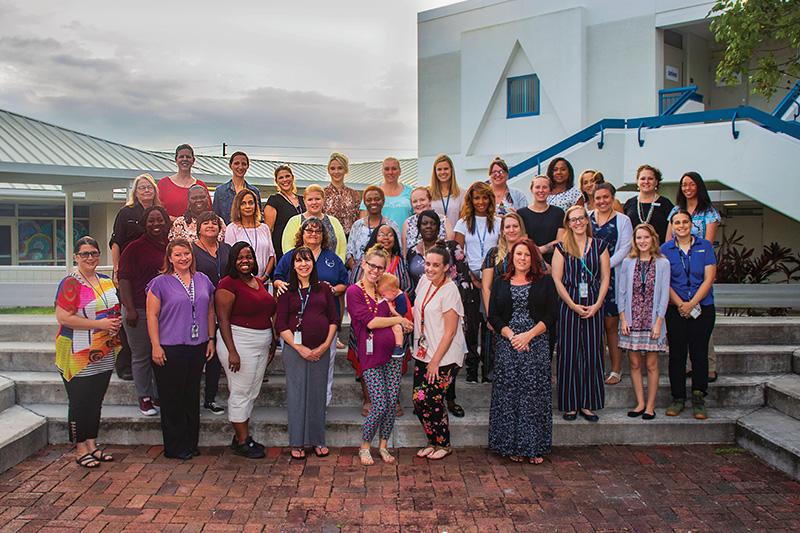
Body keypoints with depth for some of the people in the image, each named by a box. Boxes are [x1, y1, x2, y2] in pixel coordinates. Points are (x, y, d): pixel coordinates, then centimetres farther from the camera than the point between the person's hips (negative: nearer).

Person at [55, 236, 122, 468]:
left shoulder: (106, 282, 11)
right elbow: (63, 317, -18)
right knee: (79, 403, 3)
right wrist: (99, 323, -20)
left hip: (104, 356, 7)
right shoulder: (70, 284, -11)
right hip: (78, 356, -7)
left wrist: (116, 321, 2)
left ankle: (92, 446, 25)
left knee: (96, 401, 14)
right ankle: (81, 450, 15)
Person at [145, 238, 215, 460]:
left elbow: (210, 311, 15)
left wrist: (210, 339, 10)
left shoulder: (203, 281, 9)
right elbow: (152, 316, -6)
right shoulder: (160, 283, -4)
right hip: (169, 349, -4)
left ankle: (191, 443, 24)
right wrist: (156, 346, -11)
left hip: (197, 348, 4)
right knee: (173, 399, 4)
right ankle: (176, 447, 16)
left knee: (192, 396, 13)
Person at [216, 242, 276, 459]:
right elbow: (223, 319, -14)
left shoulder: (258, 283, 13)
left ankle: (241, 437, 24)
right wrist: (232, 351, -21)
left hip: (261, 344, 8)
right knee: (240, 393, -1)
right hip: (239, 343, -8)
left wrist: (271, 344, 18)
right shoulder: (228, 284, -9)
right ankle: (242, 443, 9)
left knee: (252, 393, 13)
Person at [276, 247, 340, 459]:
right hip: (295, 350, -2)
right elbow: (281, 324, -2)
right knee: (297, 394, 3)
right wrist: (300, 348, -10)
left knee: (318, 394, 8)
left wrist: (326, 345, -4)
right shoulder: (287, 291, 2)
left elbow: (334, 319, 8)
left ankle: (318, 440, 22)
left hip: (321, 350, 2)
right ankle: (297, 443, 16)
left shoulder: (324, 288, 8)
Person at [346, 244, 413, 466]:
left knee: (392, 403, 5)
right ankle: (364, 447, 14)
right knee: (380, 404, -8)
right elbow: (370, 321, -13)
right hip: (370, 355, -5)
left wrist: (401, 325, -1)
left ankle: (383, 446, 23)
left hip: (391, 352, 6)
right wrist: (400, 320, -4)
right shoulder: (354, 291, -6)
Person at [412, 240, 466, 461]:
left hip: (445, 357, -7)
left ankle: (444, 445, 17)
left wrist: (435, 361, -14)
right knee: (418, 399, 4)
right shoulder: (424, 281, 6)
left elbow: (450, 332, -16)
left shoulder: (450, 291, -16)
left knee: (432, 400, -6)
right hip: (423, 353, 7)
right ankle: (432, 441, 25)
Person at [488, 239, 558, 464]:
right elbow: (493, 315, 4)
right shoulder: (501, 283, 10)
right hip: (507, 345, 1)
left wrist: (528, 335, -12)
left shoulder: (545, 282, 6)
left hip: (536, 345, -1)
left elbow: (551, 315, -1)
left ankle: (534, 448, 9)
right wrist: (511, 335, -11)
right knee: (509, 394, 1)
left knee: (535, 394, -1)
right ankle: (512, 446, 12)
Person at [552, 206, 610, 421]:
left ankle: (588, 404, 13)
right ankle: (570, 404, 11)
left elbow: (605, 277, 6)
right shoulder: (562, 248, 3)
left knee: (592, 353, 2)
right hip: (568, 305, -1)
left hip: (594, 306, 2)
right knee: (569, 353, 1)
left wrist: (597, 304, -6)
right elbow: (557, 279, -2)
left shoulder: (599, 246, 7)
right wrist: (573, 305, -10)